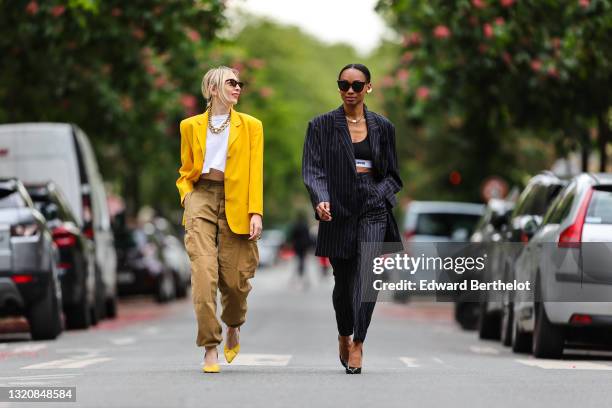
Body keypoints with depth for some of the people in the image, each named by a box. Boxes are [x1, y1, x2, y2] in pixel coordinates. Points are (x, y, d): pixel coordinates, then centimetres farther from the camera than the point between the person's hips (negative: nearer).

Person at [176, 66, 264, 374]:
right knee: (203, 272, -16)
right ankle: (210, 348, -13)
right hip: (201, 198, 0)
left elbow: (255, 172, 3)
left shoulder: (250, 126, 11)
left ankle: (233, 327, 33)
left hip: (235, 202, 0)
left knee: (234, 277, 0)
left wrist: (256, 212, -7)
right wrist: (186, 195, 1)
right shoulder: (191, 126, 14)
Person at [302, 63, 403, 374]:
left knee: (366, 274, -17)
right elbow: (312, 169, -7)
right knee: (343, 281, 8)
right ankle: (344, 336, 34)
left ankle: (357, 344, -16)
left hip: (373, 210, 0)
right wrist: (320, 200, -25)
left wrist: (379, 193, -6)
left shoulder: (382, 127, 8)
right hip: (337, 212, 0)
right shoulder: (322, 126, 3)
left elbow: (392, 174, 15)